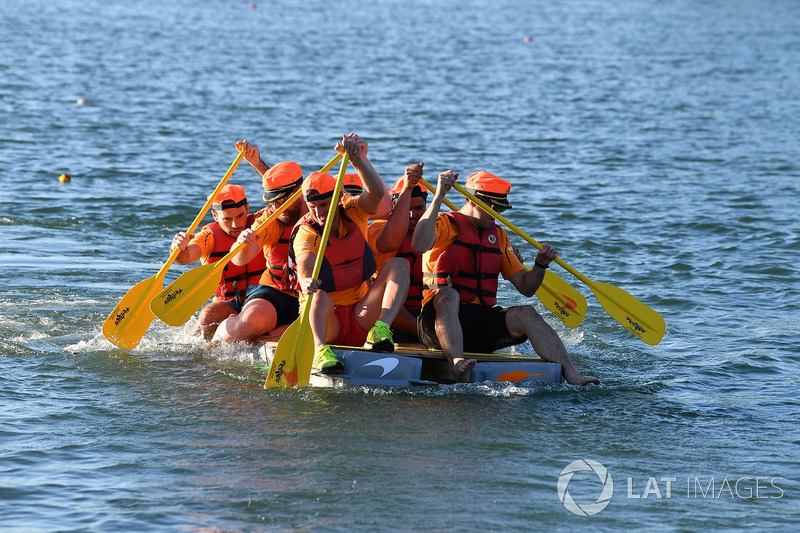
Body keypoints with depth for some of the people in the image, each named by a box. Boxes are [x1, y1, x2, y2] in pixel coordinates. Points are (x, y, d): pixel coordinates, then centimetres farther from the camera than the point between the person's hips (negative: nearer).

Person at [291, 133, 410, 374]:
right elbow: (304, 270, -28)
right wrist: (307, 283, -52)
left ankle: (381, 330, -34)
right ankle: (320, 350, -56)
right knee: (321, 297, -37)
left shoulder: (353, 213, 3)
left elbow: (377, 193, -19)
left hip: (360, 321, 3)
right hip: (327, 324, -3)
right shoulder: (306, 234, -8)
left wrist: (358, 159, -33)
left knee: (398, 264, -16)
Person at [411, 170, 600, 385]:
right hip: (438, 319, -5)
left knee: (526, 313, -20)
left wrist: (541, 264, -2)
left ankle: (572, 375, -35)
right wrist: (439, 197, -22)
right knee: (448, 294, -37)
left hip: (480, 323, 5)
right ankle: (458, 363, -61)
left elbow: (526, 288, 18)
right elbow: (419, 245, -23)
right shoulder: (445, 224, 1)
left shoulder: (498, 235, 20)